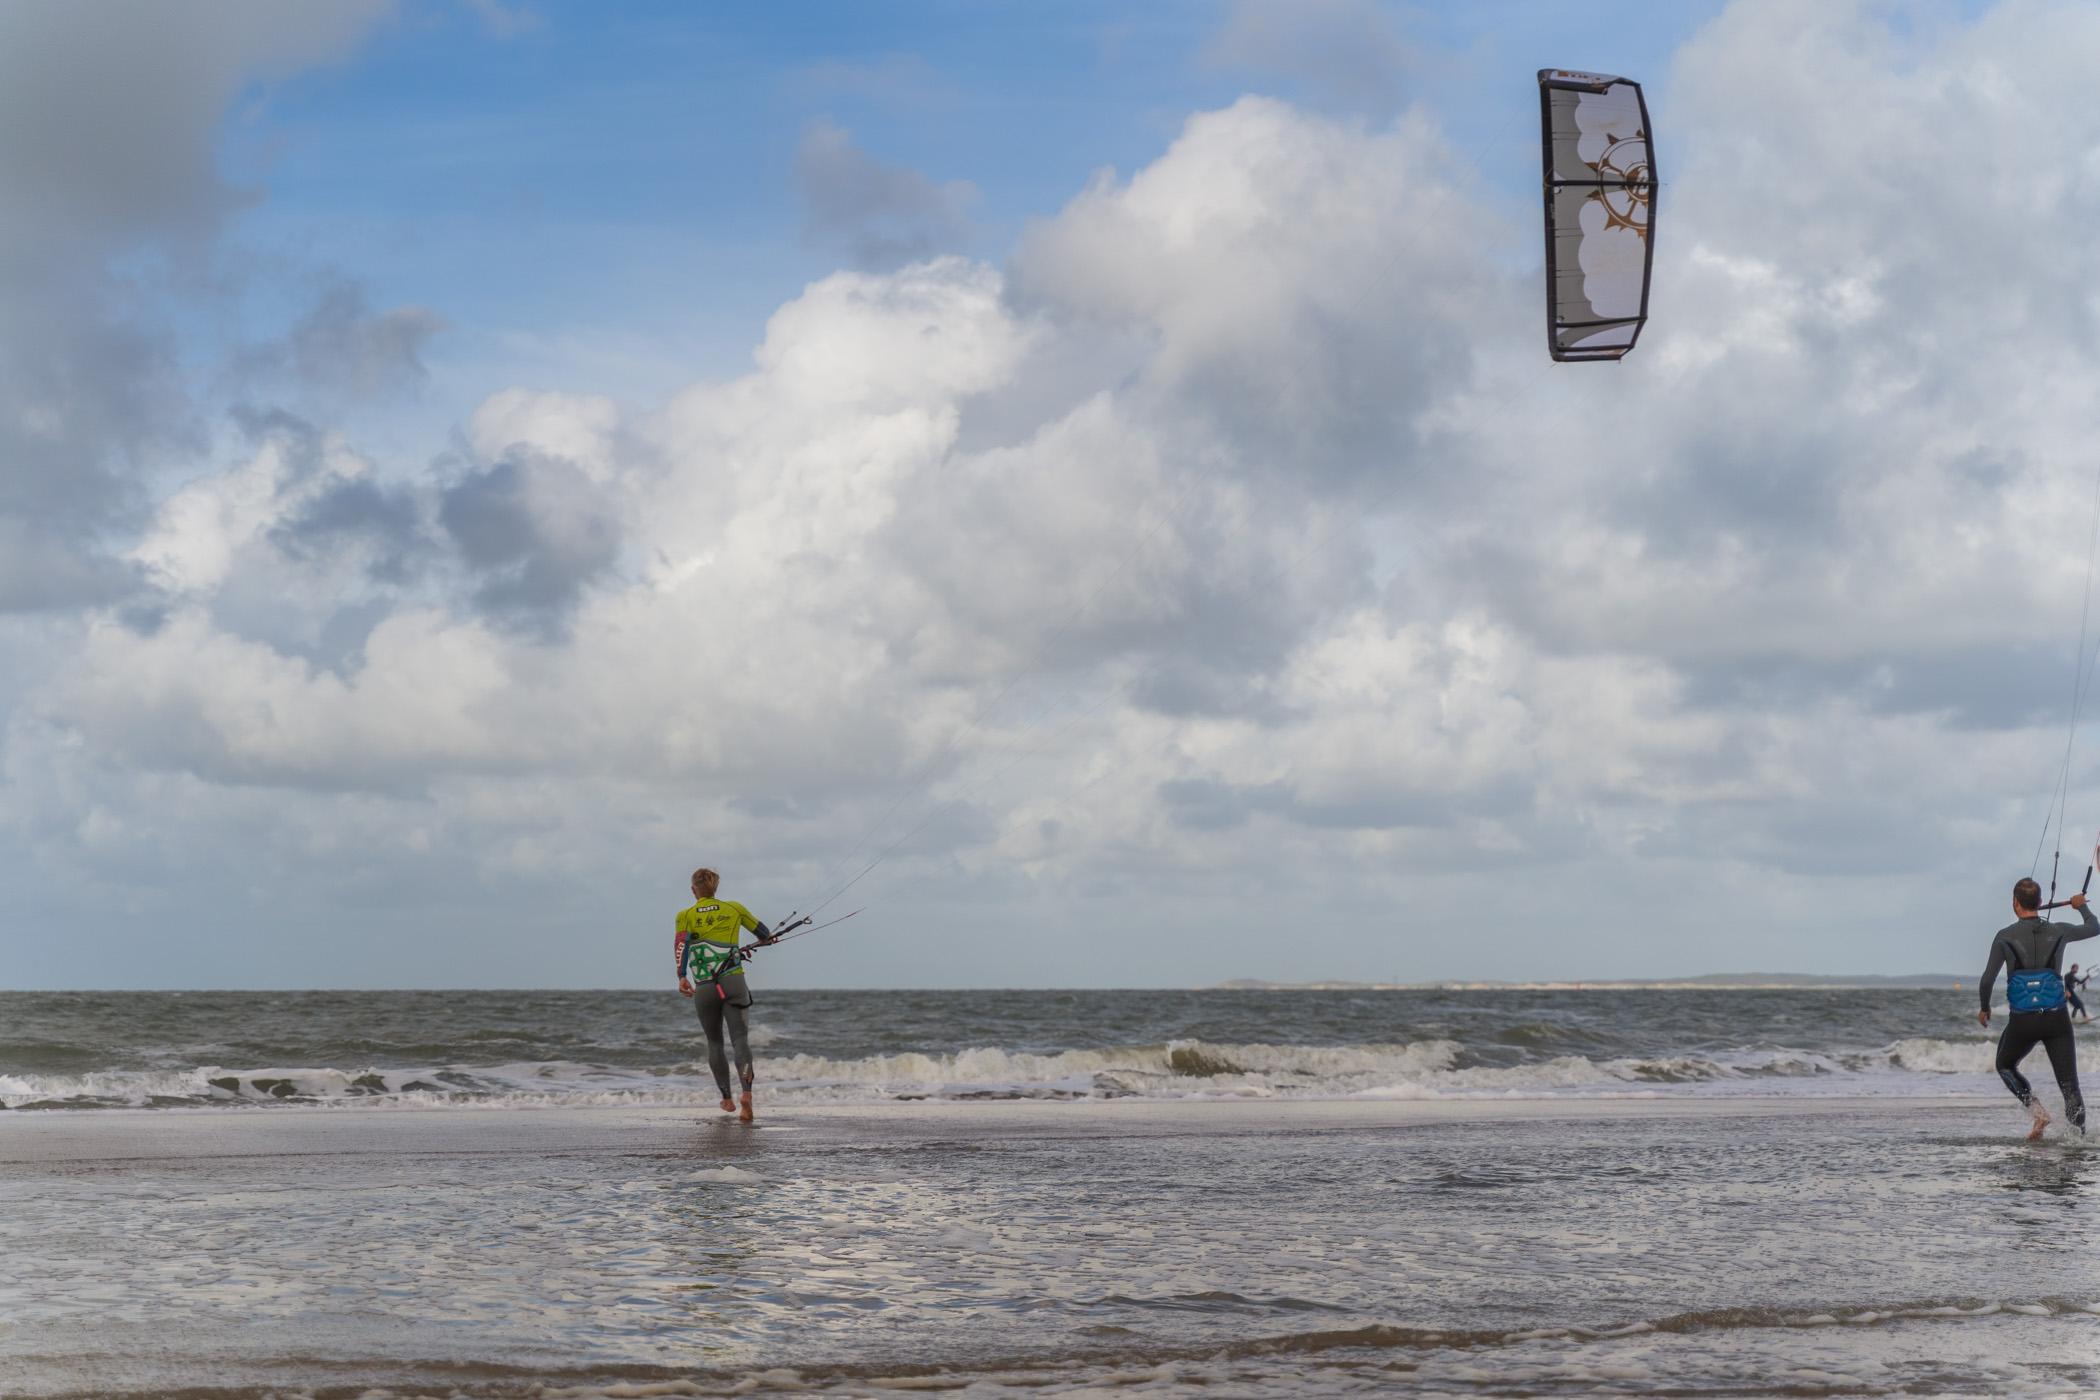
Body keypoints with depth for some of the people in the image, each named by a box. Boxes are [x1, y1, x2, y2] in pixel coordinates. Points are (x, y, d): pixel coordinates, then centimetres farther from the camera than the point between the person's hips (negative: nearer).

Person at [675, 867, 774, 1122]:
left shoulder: (685, 916, 8)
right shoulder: (734, 908, 11)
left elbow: (681, 944, -10)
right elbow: (766, 934, 23)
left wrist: (682, 977, -18)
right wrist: (763, 940, 47)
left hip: (703, 988, 0)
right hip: (734, 982, 0)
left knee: (714, 1042, 17)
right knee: (739, 1037, -8)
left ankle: (727, 1099, 22)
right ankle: (746, 1094, -30)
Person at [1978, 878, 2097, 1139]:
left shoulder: (2005, 937, -4)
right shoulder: (2058, 932, 2)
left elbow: (1987, 980, -4)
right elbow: (2094, 928, 22)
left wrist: (1984, 1008, 15)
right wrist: (2082, 906, 42)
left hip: (2022, 1020, -1)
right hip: (2057, 1018, 1)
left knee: (2005, 1066, 24)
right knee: (2069, 1085, 5)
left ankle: (2038, 1112, 4)